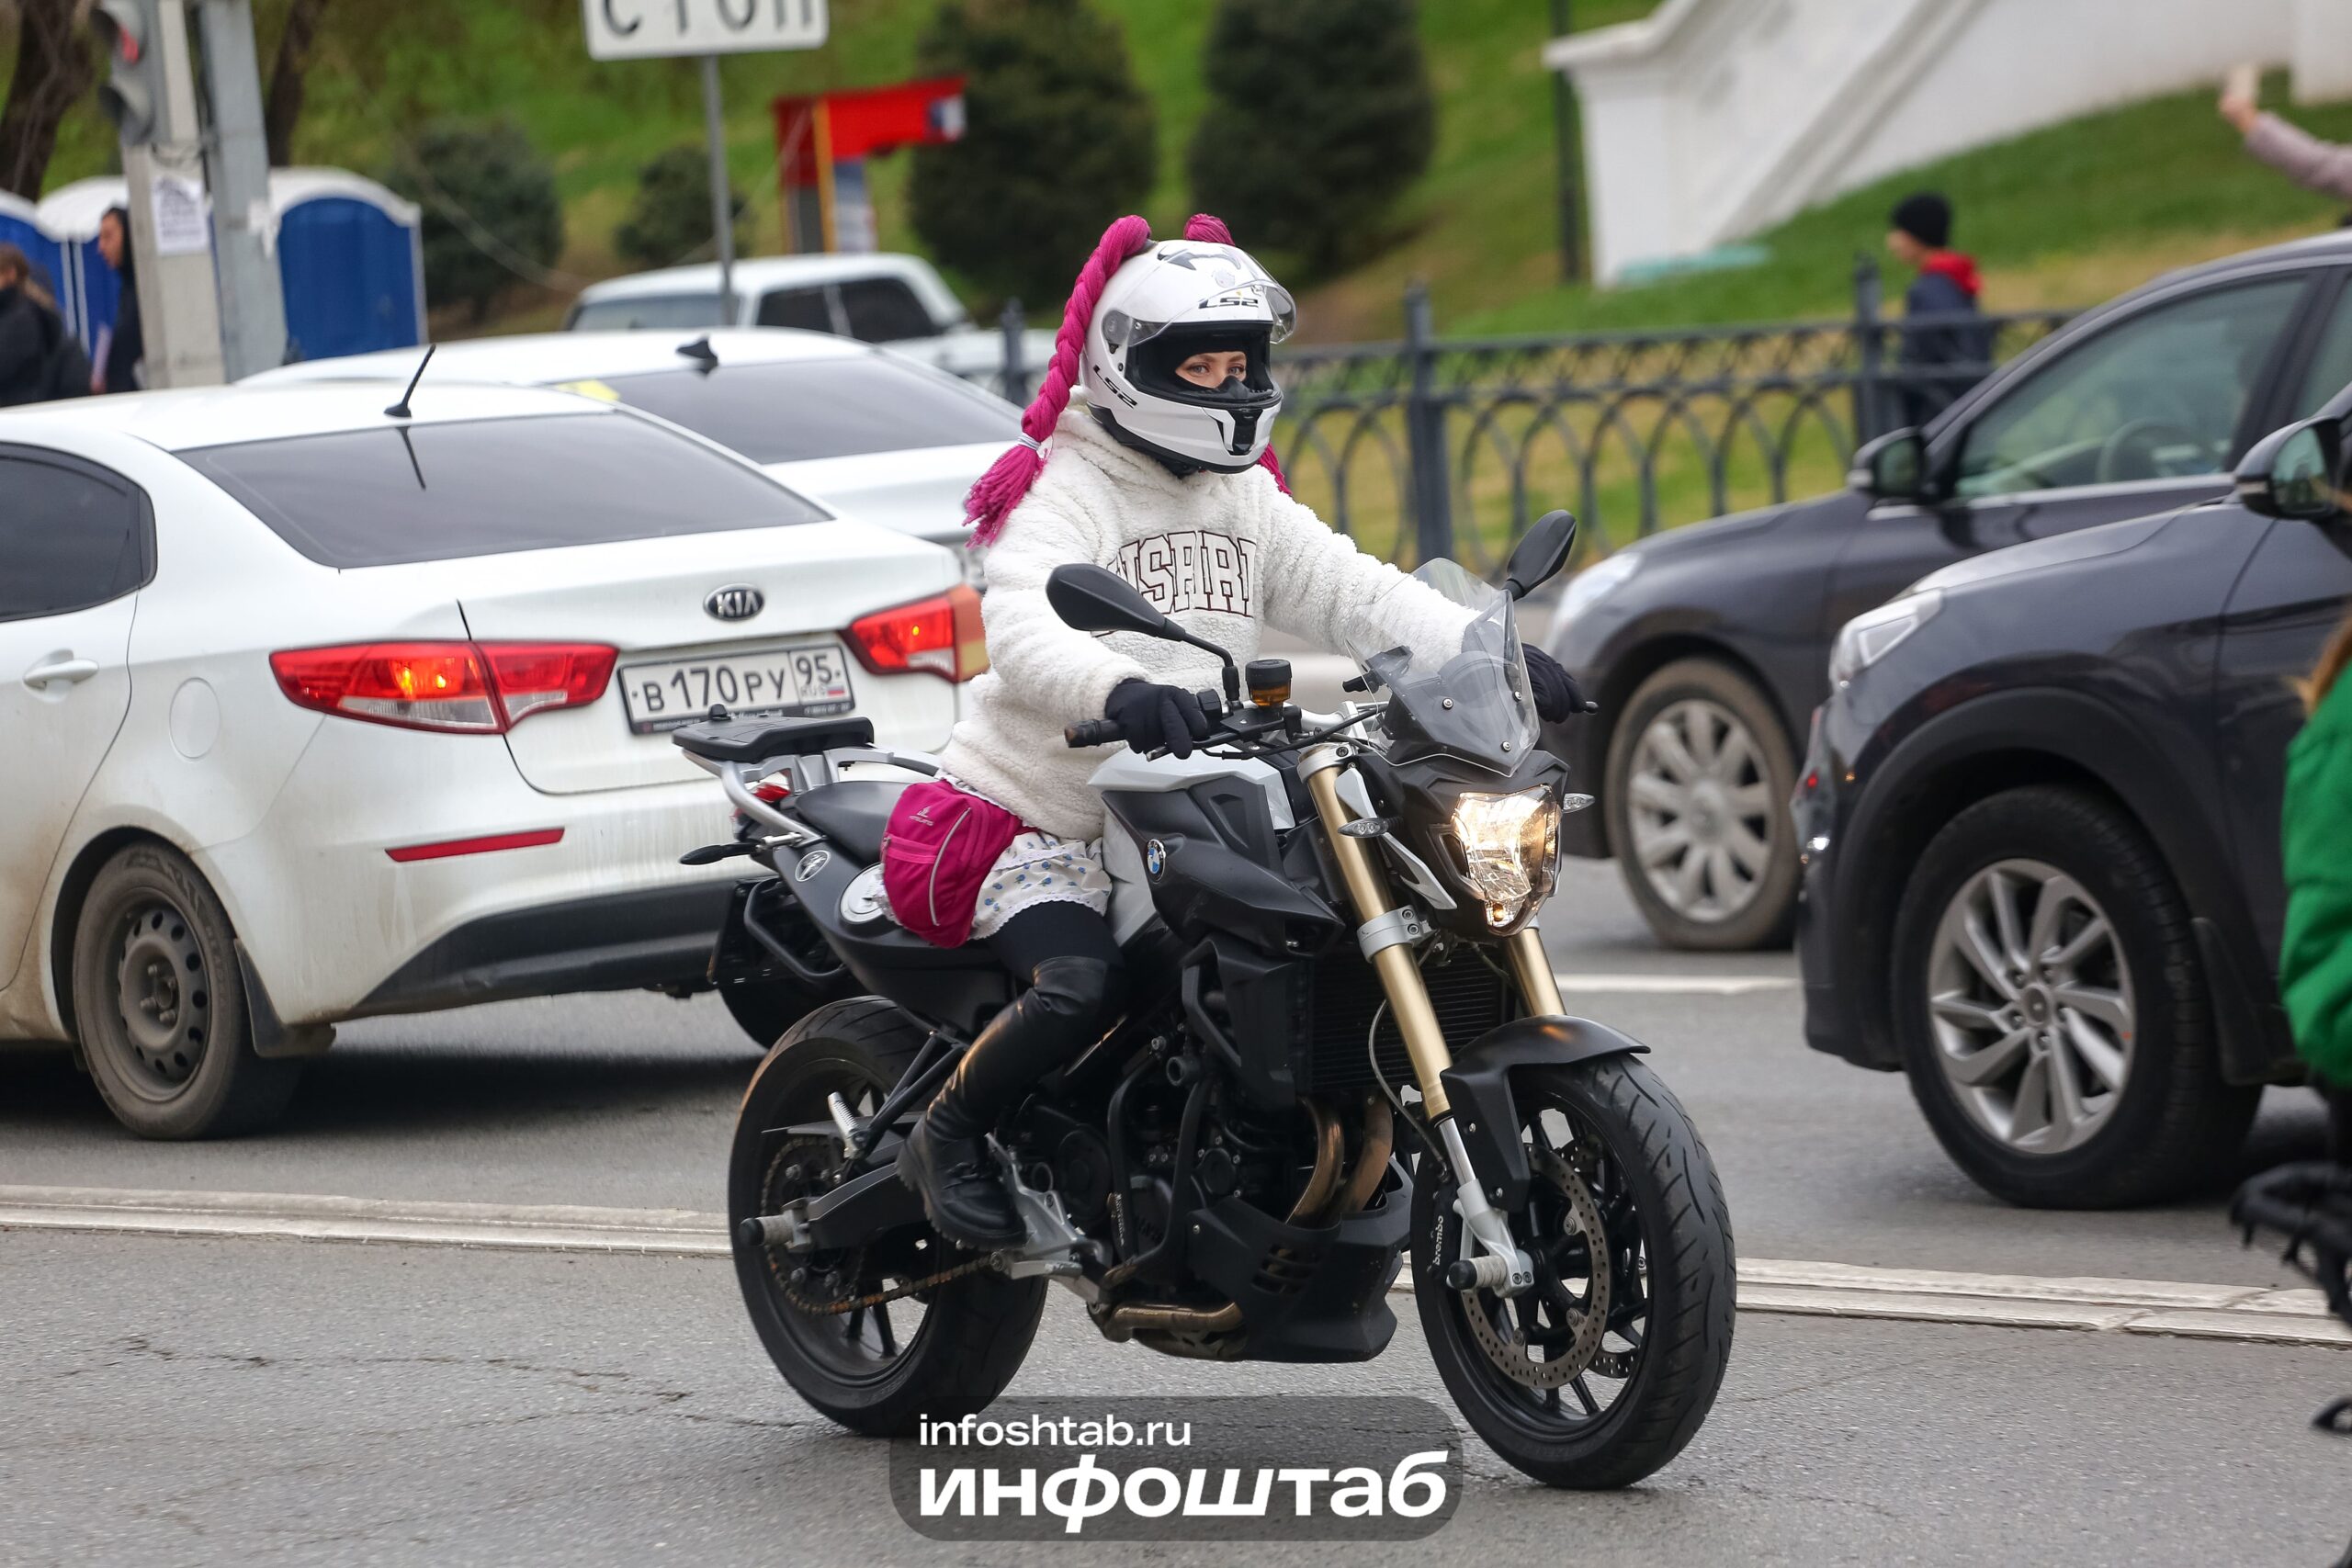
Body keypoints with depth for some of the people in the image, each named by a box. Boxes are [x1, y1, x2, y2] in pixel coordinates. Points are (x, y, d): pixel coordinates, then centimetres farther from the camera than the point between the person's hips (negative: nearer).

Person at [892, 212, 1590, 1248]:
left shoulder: (1249, 503, 14)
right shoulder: (1062, 495, -8)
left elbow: (1359, 592, 2)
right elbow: (1023, 629, -28)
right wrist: (1122, 690, -49)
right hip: (1034, 819, -7)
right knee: (1083, 987, -31)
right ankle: (946, 1139, -7)